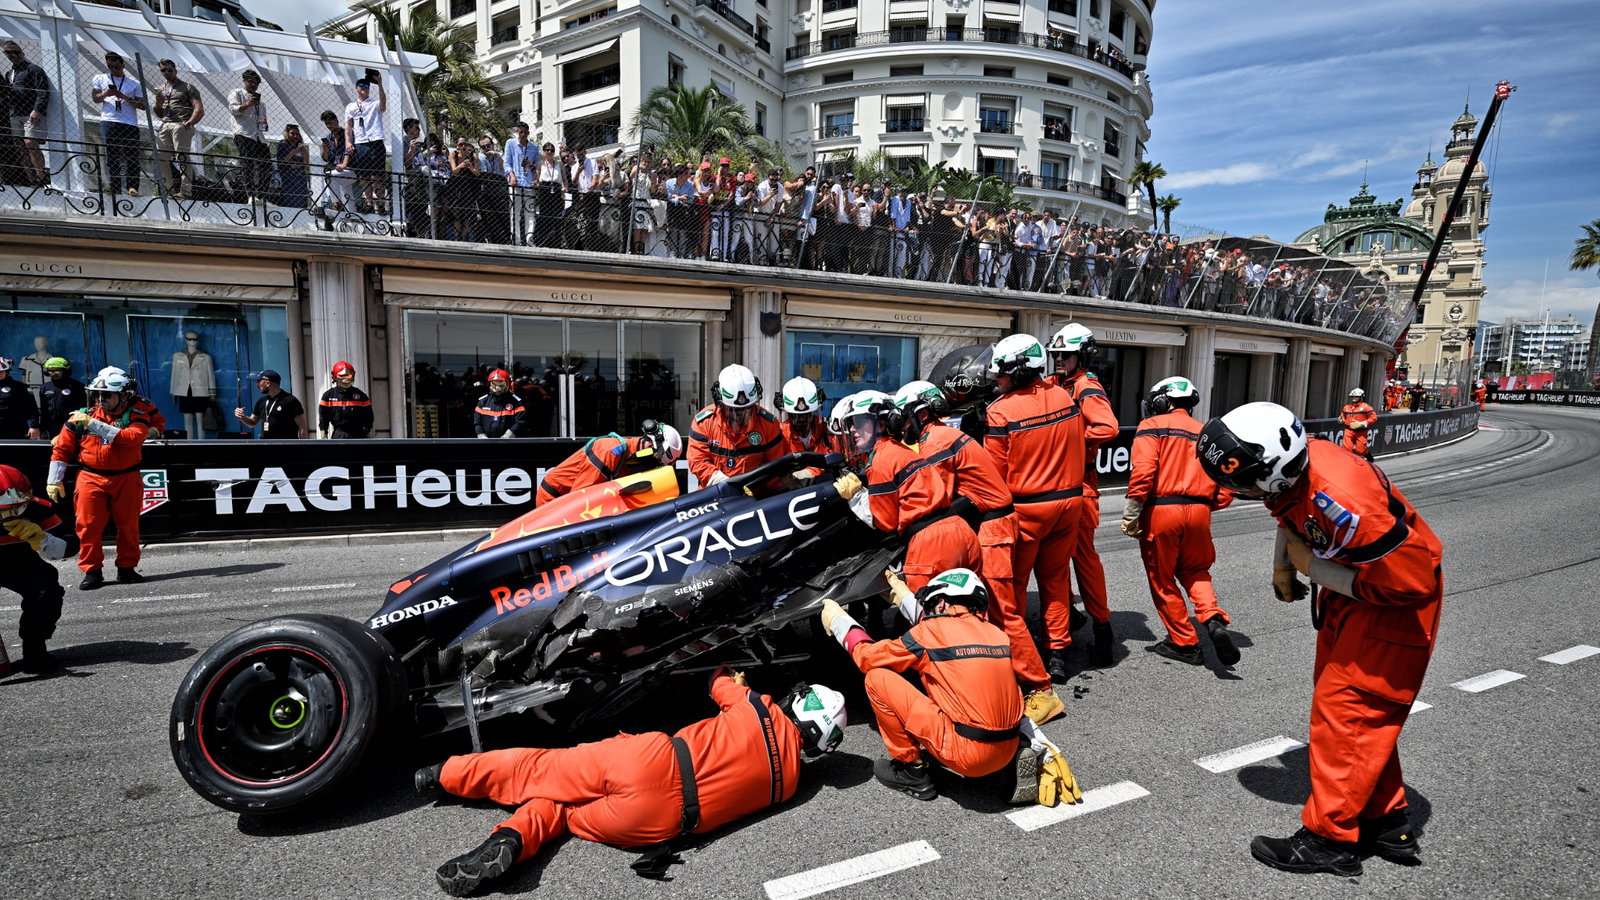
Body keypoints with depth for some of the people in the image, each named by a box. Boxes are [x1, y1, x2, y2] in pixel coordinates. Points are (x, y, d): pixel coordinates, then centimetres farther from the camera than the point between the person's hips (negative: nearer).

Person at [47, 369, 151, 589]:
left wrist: (96, 426, -25)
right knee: (89, 526, -2)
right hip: (91, 478, 1)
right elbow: (61, 448, 7)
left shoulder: (135, 417, -2)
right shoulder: (81, 417, 3)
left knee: (128, 525, 6)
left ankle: (127, 568, 19)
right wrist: (54, 480, 6)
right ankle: (91, 571, 9)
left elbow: (132, 438, -24)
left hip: (126, 479, -1)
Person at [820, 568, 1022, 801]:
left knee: (877, 678, 0)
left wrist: (837, 620, 19)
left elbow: (868, 657, 4)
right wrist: (905, 597, 38)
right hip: (1008, 753, 7)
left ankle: (913, 770, 11)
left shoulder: (932, 632, -7)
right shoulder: (997, 634, 9)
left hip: (968, 754, -7)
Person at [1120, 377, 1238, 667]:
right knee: (1194, 571, 24)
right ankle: (1213, 620, 1)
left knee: (1163, 580, 10)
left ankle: (1185, 643, 18)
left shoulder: (1152, 426, -1)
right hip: (1199, 512, 5)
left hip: (1160, 511, -5)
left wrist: (1130, 516, -12)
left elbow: (1142, 472, -16)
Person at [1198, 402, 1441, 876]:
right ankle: (1388, 824, 30)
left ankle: (1329, 839, 7)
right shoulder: (1291, 467, -13)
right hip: (1349, 590, 9)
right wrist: (1283, 565, 2)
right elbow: (1291, 513, 12)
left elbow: (1406, 583, -31)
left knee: (1345, 707, -6)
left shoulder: (1342, 502, -39)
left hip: (1397, 602, -9)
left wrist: (1313, 567, -24)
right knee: (1353, 705, 16)